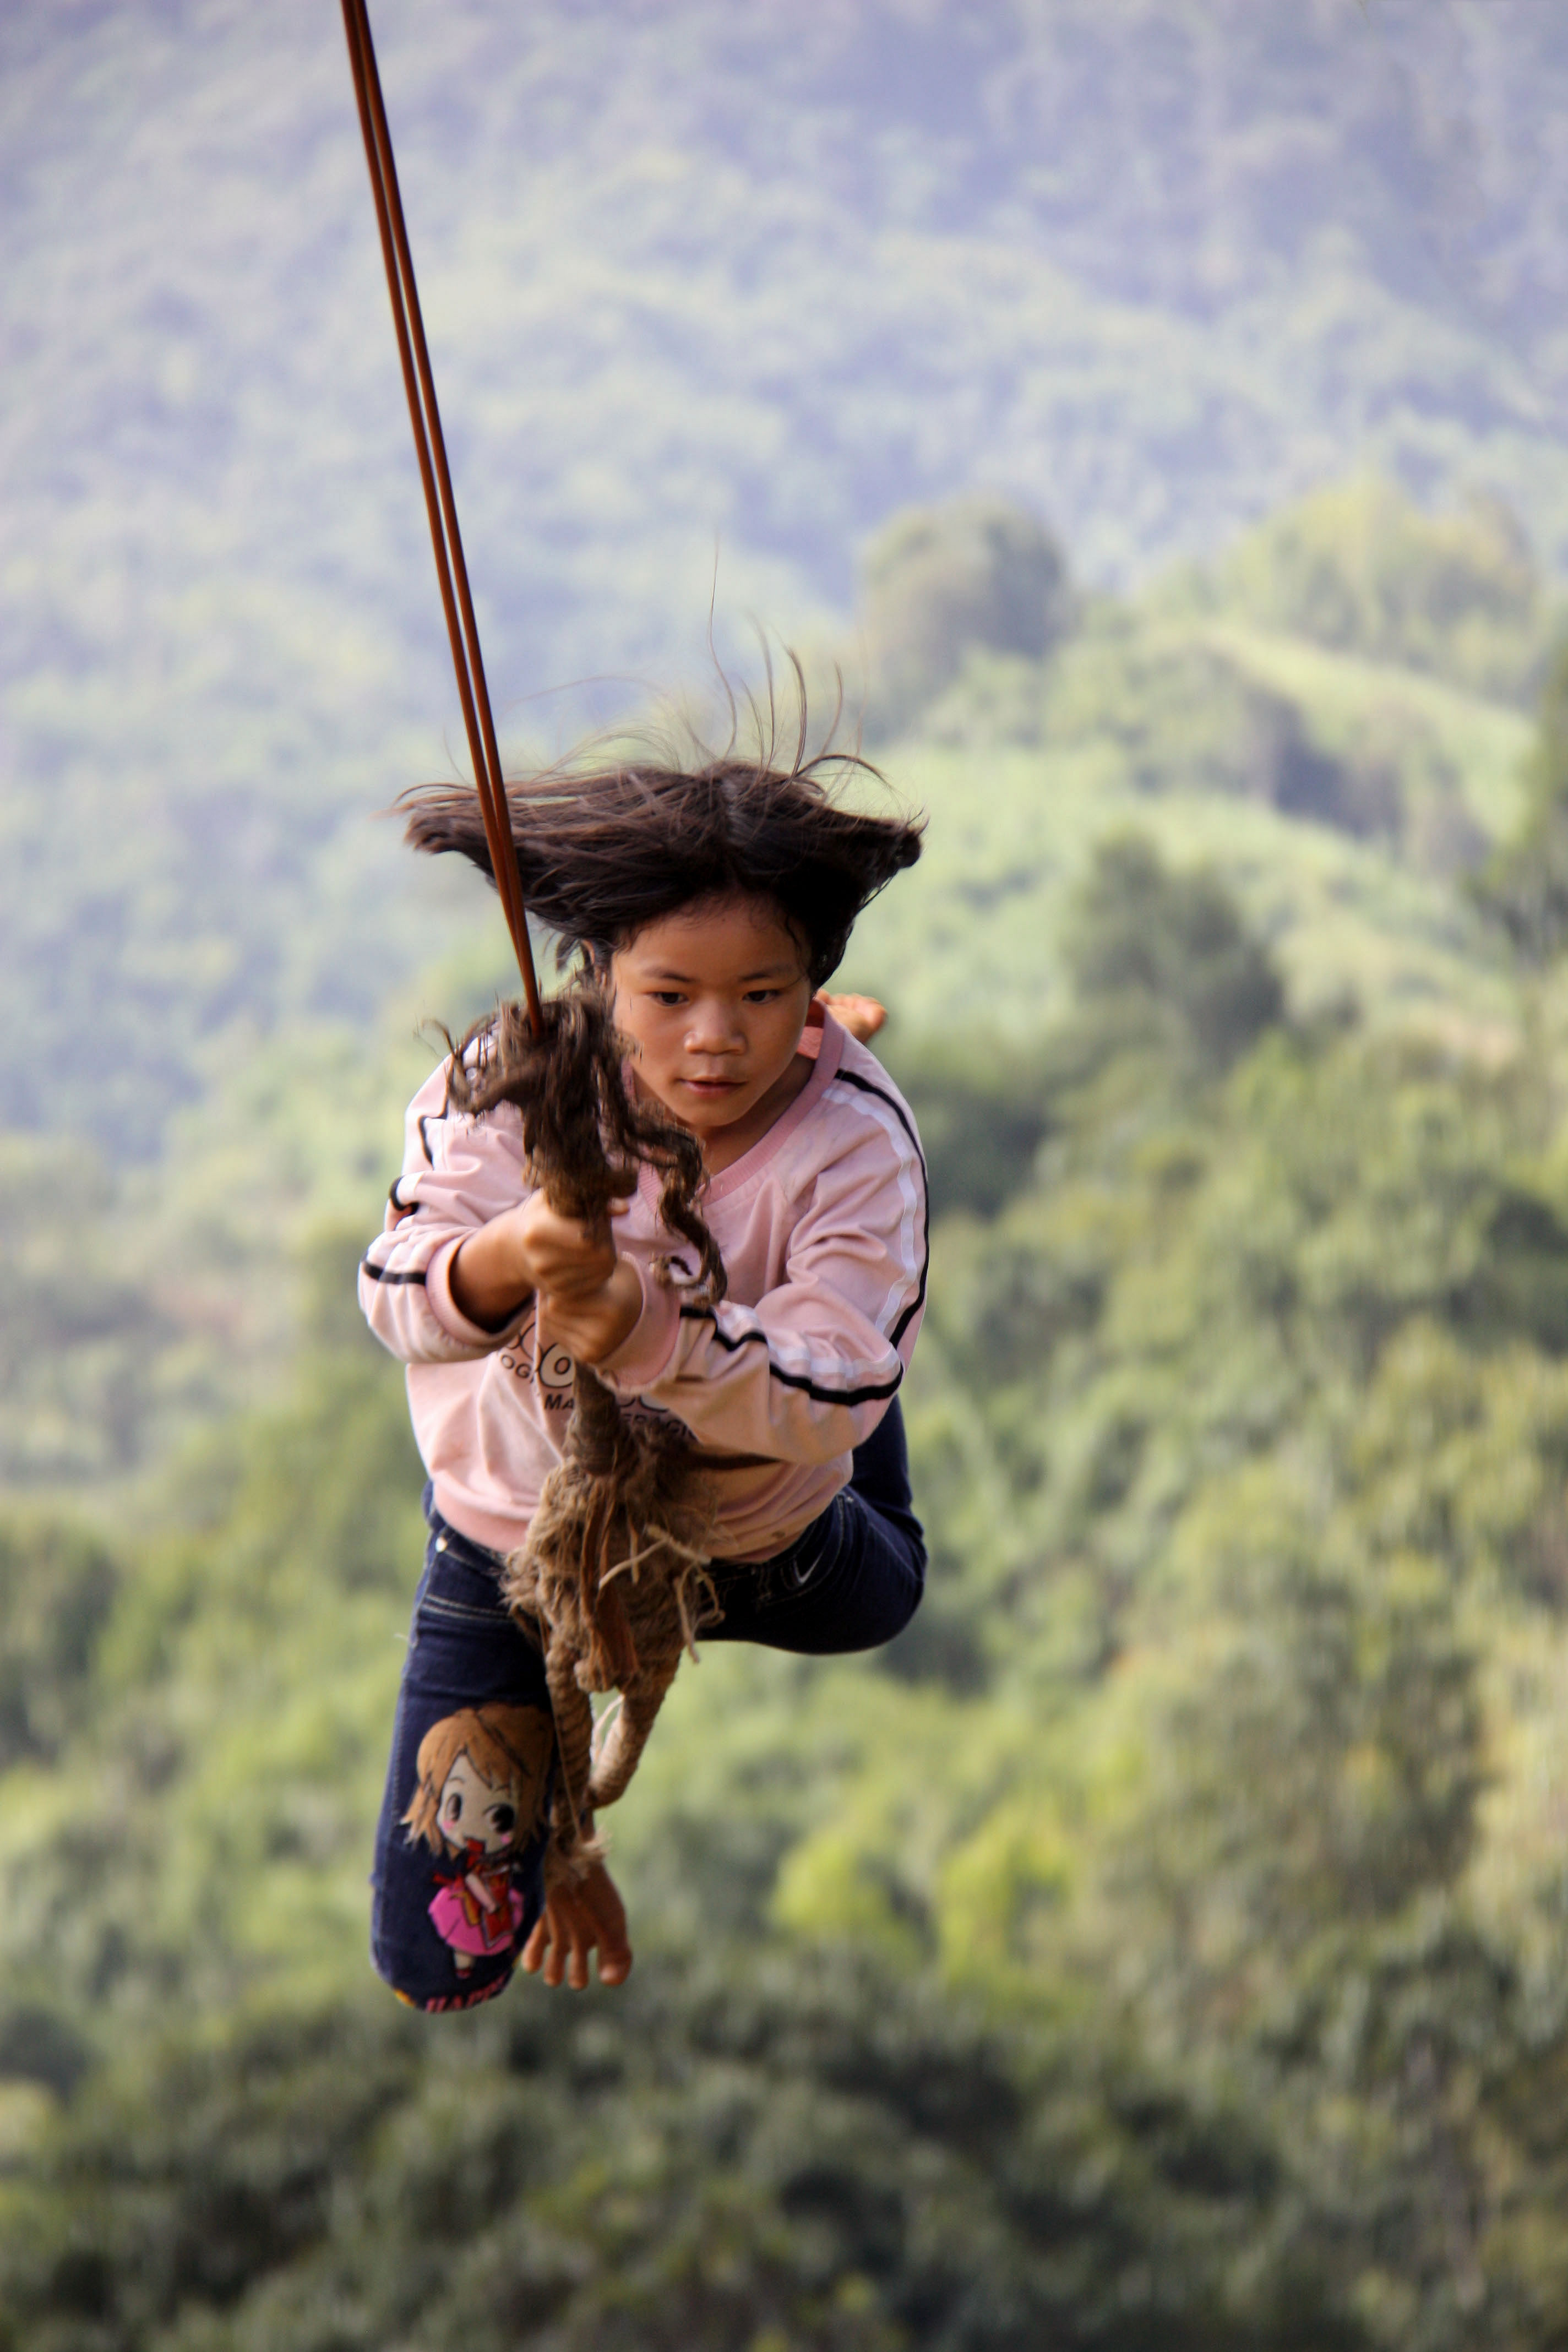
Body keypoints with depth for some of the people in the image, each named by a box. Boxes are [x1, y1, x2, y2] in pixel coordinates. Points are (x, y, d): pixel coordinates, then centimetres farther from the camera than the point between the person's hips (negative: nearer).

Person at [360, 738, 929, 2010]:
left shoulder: (855, 1141, -30)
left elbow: (829, 1401, -41)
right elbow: (404, 1301, -41)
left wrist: (638, 1329, -59)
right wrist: (505, 1257, -66)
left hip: (759, 1537, 1)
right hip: (515, 1524, -1)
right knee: (443, 1969, 6)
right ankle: (533, 1761, 37)